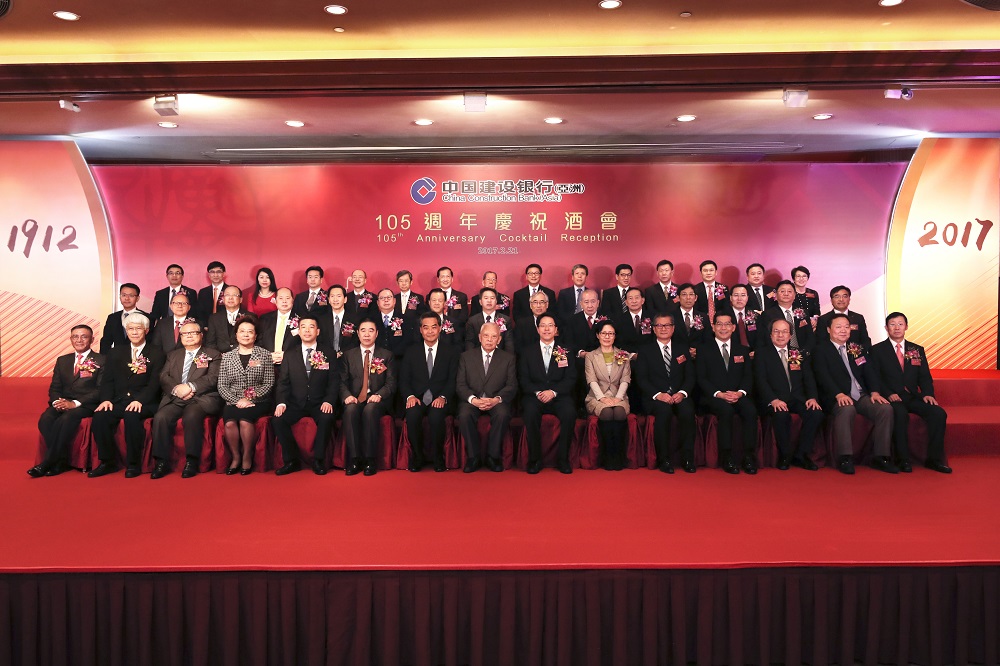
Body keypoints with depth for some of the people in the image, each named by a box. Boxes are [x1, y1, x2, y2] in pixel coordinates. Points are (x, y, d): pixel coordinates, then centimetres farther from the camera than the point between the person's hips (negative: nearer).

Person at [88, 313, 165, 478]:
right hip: (118, 401, 4)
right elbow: (108, 380, 13)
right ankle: (108, 462, -9)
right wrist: (106, 399, -7)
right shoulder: (116, 353, 21)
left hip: (143, 403, -4)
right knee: (99, 417, -26)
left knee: (132, 416, -35)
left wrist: (139, 400, -19)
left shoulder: (156, 353, 8)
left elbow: (155, 382, -3)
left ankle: (133, 464, -22)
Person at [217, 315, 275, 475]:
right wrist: (237, 400, -10)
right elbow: (222, 386, 7)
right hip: (234, 401, 2)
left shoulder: (265, 355, 5)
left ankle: (247, 457, -12)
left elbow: (269, 384, 0)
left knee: (244, 420, -31)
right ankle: (236, 457, -8)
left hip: (258, 401, -2)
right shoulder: (227, 356, 12)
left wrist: (250, 399, -12)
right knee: (229, 423, -29)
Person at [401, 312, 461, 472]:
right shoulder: (412, 353, 15)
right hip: (417, 399, 1)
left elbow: (453, 380, 2)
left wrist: (443, 397, -17)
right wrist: (410, 396, -13)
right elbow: (404, 380, 8)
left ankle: (438, 459, -14)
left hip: (440, 400, -1)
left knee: (436, 416, -34)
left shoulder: (451, 352, 11)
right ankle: (417, 457, -12)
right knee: (412, 415, -32)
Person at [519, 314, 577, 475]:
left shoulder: (565, 352, 13)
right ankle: (535, 459, -19)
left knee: (570, 412, -32)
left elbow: (571, 379, 4)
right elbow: (523, 379, 5)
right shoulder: (528, 353, 14)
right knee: (530, 412, -34)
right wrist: (537, 392, -14)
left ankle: (562, 458, -16)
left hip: (559, 396, 0)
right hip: (534, 397, 0)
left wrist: (553, 392, -13)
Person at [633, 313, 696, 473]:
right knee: (664, 410, -34)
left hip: (679, 396, 2)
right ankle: (663, 459, -23)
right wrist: (658, 394, -18)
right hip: (655, 398, -2)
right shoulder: (645, 350, 9)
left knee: (687, 411, -31)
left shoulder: (682, 347, 16)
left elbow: (690, 375, 8)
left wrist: (682, 392, -12)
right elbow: (641, 378, -1)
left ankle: (687, 458, -18)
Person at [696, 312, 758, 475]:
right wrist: (719, 394, -15)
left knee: (751, 410, -29)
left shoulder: (743, 350, 18)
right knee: (726, 410, -35)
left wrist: (740, 392, -12)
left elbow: (748, 376, 9)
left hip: (738, 396, 3)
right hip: (713, 397, -3)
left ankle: (749, 457, -21)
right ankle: (726, 458, -27)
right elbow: (701, 378, 0)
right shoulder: (704, 349, 8)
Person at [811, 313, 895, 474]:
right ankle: (844, 458, -31)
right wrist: (839, 394, -24)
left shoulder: (858, 349, 22)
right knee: (847, 409, -37)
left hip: (862, 396, 5)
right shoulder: (821, 351, 5)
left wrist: (874, 392, -8)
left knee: (886, 408, -22)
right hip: (837, 399, -5)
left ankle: (881, 457, -14)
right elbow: (823, 377, -9)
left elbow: (870, 372, 11)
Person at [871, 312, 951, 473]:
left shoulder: (917, 350, 18)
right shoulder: (877, 350, 5)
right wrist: (888, 394, -18)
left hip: (913, 397, 4)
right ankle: (903, 459, -24)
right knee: (900, 414, -35)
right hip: (891, 398, -4)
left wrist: (928, 394, -8)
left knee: (939, 413, -22)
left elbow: (925, 377, 12)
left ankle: (934, 458, -10)